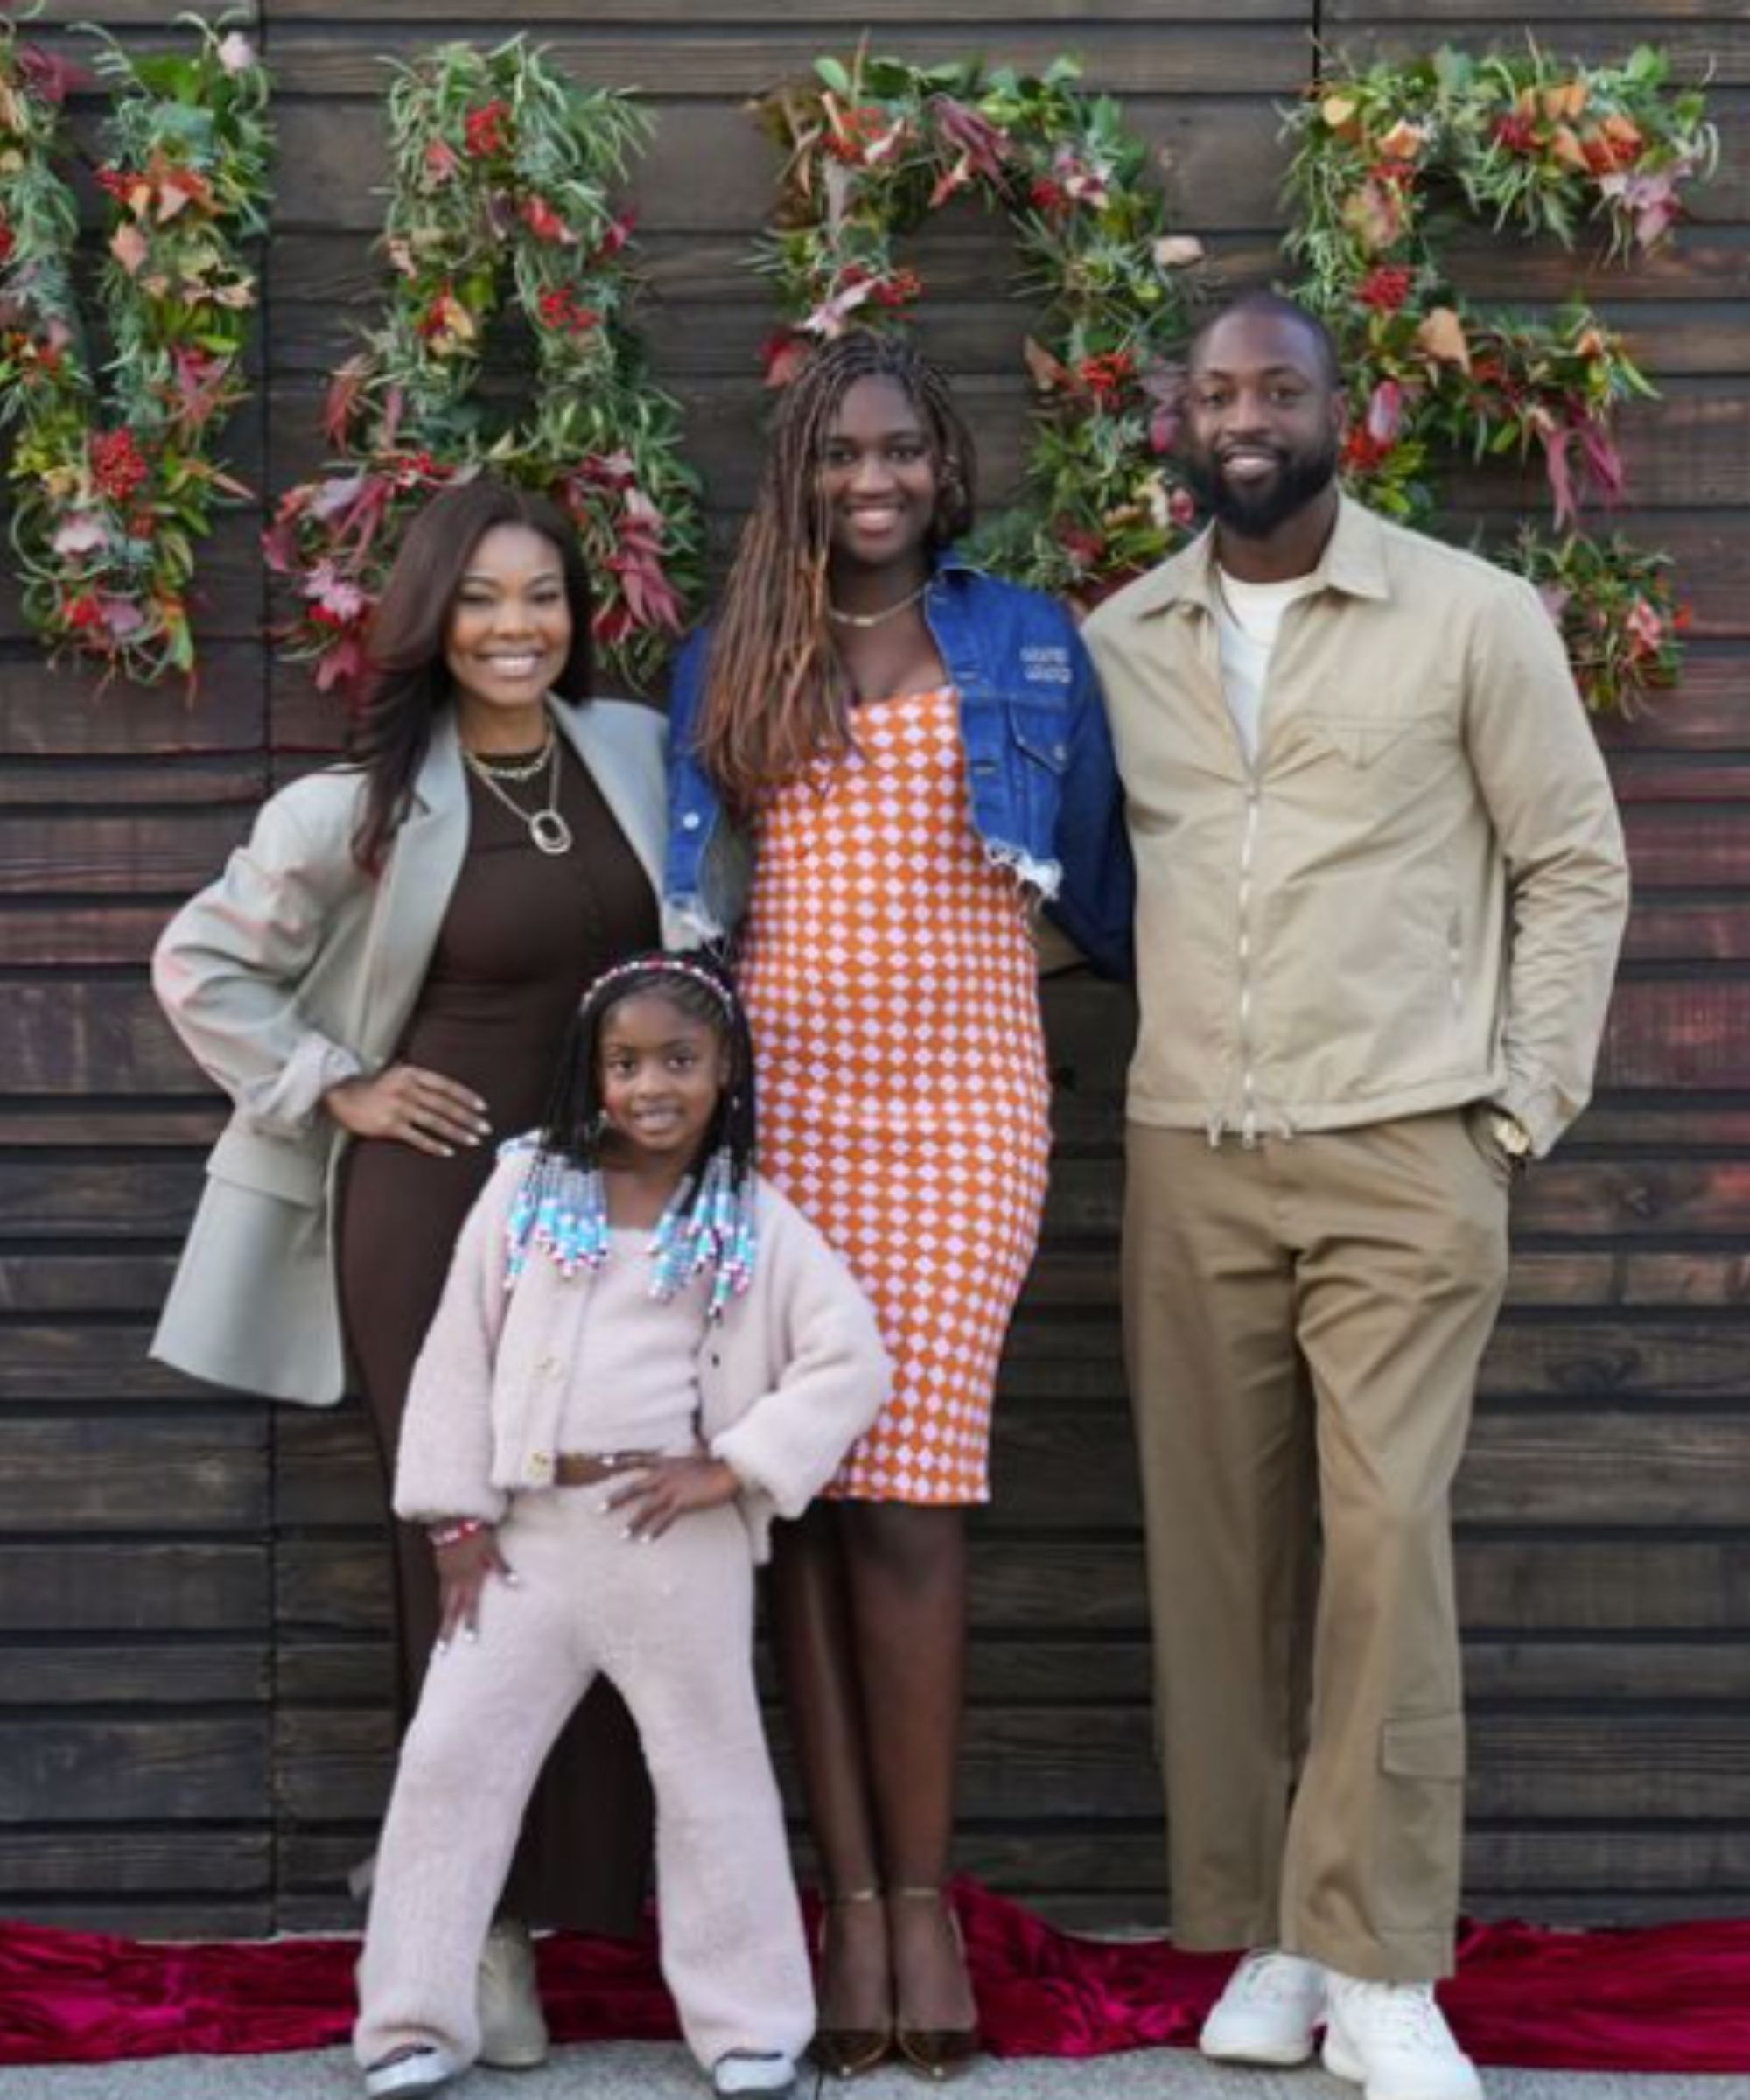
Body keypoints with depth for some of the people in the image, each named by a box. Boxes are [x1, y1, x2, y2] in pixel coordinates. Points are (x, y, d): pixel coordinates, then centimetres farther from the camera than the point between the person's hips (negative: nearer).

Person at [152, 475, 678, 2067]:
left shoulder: (641, 754, 6)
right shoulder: (366, 801, -4)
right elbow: (199, 966, 2)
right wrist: (336, 1092, -3)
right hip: (440, 1194, -3)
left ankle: (586, 1890, 10)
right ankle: (473, 1909, 4)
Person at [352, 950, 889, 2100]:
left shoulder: (757, 1222, -1)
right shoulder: (527, 1190, 4)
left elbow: (852, 1362, -5)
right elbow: (460, 1355, 5)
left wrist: (732, 1468, -12)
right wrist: (460, 1516, 0)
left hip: (679, 1537, -2)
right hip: (529, 1528, 2)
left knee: (711, 1771, 8)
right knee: (450, 1757, 2)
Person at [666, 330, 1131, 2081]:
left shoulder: (1027, 646, 9)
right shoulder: (726, 666, 13)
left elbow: (1098, 882, 17)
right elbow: (684, 898, 13)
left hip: (959, 1098, -2)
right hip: (777, 1094, 2)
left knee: (903, 1497, -10)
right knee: (800, 1498, -2)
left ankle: (921, 1898, -2)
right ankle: (852, 1899, 4)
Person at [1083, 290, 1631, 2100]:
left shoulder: (1472, 615, -1)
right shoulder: (1115, 643, 9)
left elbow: (1575, 863, 2)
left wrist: (1526, 1099, -3)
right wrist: (1169, 1020, 6)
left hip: (1404, 1153, -3)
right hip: (1186, 1158, 4)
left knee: (1383, 1537, -10)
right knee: (1218, 1544, 4)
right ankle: (1267, 1935, 14)